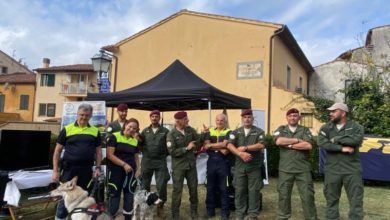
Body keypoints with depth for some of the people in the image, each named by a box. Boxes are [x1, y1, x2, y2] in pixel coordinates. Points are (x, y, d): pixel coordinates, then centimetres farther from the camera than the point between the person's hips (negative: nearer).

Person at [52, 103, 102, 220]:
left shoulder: (95, 131, 5)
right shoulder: (67, 129, -1)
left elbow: (98, 151, 10)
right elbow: (57, 151, 1)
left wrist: (98, 168, 0)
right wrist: (55, 171, -4)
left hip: (86, 170, 2)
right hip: (69, 169, -2)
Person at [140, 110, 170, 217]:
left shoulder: (165, 131, 4)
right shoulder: (145, 131, 10)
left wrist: (165, 154, -9)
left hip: (160, 162, -2)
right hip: (147, 161, 2)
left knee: (161, 185, -3)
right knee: (145, 185, 11)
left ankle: (160, 207, 14)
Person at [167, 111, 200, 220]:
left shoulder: (190, 130, 1)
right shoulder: (171, 134, -12)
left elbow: (198, 141, 12)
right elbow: (172, 151, -18)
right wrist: (186, 148, -17)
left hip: (191, 164, 4)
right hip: (178, 166, -4)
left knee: (193, 188, 12)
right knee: (177, 189, 3)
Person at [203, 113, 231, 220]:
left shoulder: (228, 132, 1)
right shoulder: (209, 132, 11)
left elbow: (224, 144, -15)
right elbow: (206, 146, -3)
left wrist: (211, 145, -7)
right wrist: (220, 148, -13)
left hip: (223, 162, -3)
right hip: (211, 162, 3)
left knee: (223, 188, 4)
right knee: (210, 187, 10)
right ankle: (210, 210, 22)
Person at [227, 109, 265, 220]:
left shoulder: (259, 131, 4)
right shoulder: (236, 132, 9)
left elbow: (261, 145, -11)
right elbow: (229, 145, -4)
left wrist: (245, 148, -13)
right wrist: (240, 154, -19)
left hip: (254, 166, -1)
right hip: (239, 165, 2)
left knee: (254, 190, 3)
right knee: (239, 190, 6)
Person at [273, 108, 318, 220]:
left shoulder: (305, 130, 6)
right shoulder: (281, 129, 8)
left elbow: (308, 146, -12)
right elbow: (279, 141, -14)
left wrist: (289, 145, -10)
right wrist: (297, 140, -10)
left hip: (303, 169, 0)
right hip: (285, 169, 1)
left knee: (307, 196, 3)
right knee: (284, 195, 8)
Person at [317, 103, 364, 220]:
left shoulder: (355, 127, 1)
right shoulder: (326, 128, 5)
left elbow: (357, 140, -20)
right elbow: (322, 143, -11)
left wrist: (336, 139, -11)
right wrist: (342, 148, -17)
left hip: (352, 169, -2)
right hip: (332, 169, 2)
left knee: (356, 199, 4)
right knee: (331, 199, 10)